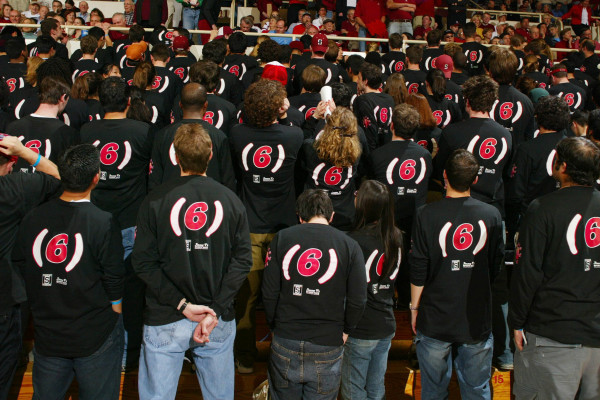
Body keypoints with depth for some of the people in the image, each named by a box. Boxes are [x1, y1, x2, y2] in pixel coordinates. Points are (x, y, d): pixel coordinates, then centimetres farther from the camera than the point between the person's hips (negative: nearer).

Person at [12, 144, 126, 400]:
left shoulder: (32, 218, -6)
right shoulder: (103, 223, -19)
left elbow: (19, 267, 6)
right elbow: (113, 282, -12)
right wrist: (115, 311, 7)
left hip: (46, 333, 4)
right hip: (95, 338, -4)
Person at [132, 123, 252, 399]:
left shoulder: (155, 201, -7)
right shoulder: (230, 201, -2)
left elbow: (143, 262, -10)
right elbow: (243, 259, -7)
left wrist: (182, 304, -10)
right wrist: (215, 310, -12)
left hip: (165, 321, -2)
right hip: (220, 324, 2)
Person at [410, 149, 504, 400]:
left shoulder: (427, 215, -12)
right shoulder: (492, 215, -4)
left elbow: (418, 271, -8)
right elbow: (496, 267, 6)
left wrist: (414, 306, 7)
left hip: (435, 319, -2)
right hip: (478, 320, 2)